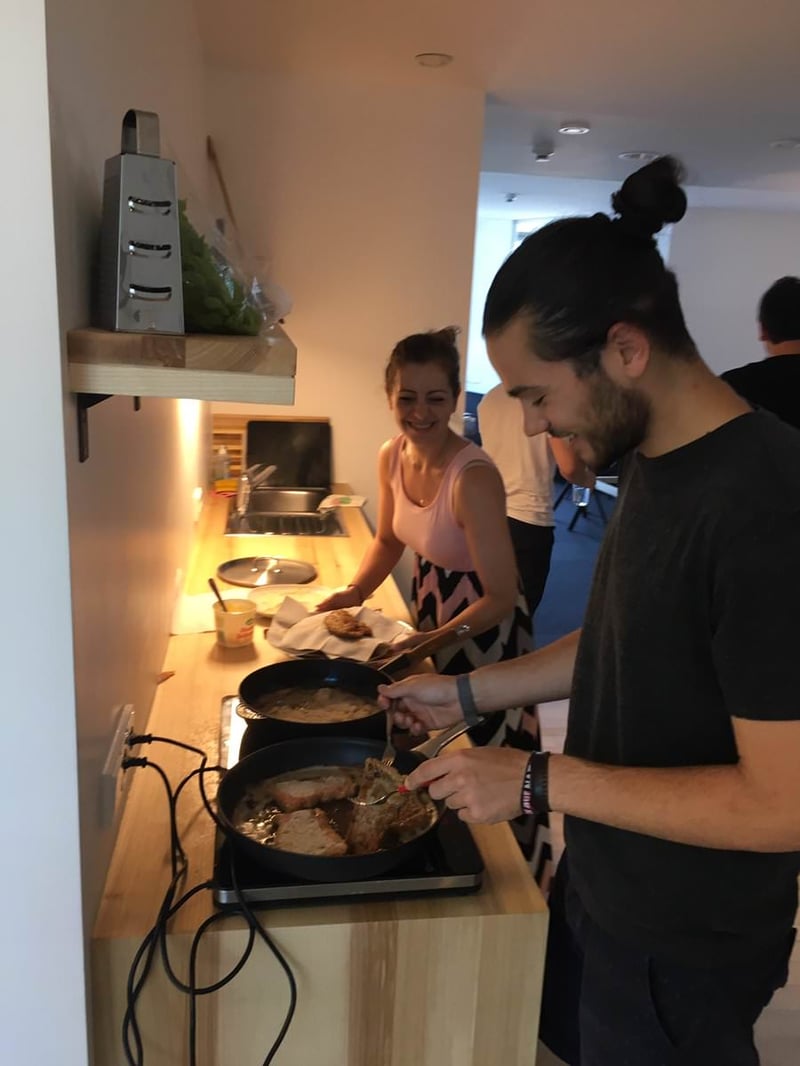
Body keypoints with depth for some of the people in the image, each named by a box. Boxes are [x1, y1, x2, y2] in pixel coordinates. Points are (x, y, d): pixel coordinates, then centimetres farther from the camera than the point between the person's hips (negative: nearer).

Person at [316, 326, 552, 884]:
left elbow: (501, 597, -27)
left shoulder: (474, 477, -32)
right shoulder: (392, 457, -9)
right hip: (432, 610, 8)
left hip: (483, 626, -7)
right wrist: (355, 591, -6)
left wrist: (434, 641, -37)